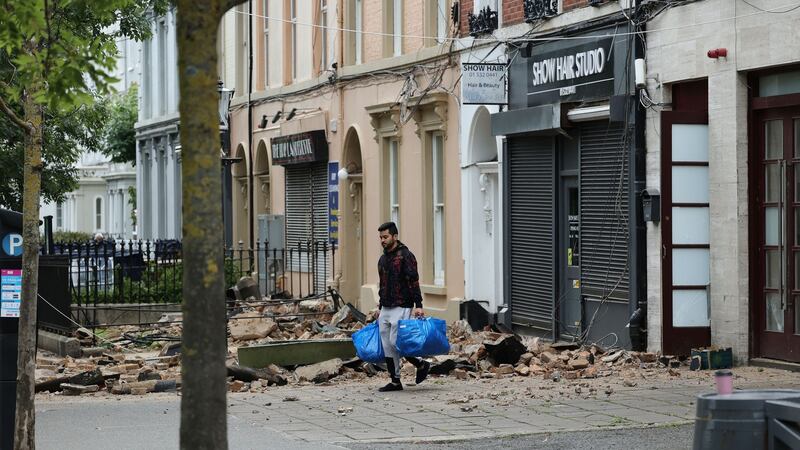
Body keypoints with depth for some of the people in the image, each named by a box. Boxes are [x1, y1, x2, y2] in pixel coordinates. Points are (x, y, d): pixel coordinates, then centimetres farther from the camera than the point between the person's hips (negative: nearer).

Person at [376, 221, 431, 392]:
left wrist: (418, 305, -22)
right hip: (385, 310, 8)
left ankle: (421, 365, 6)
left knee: (395, 342, -13)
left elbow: (413, 281, -15)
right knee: (387, 346, 5)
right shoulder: (383, 259, 16)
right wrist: (380, 307, 24)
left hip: (401, 308, -8)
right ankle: (395, 381, 10)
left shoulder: (405, 256, -9)